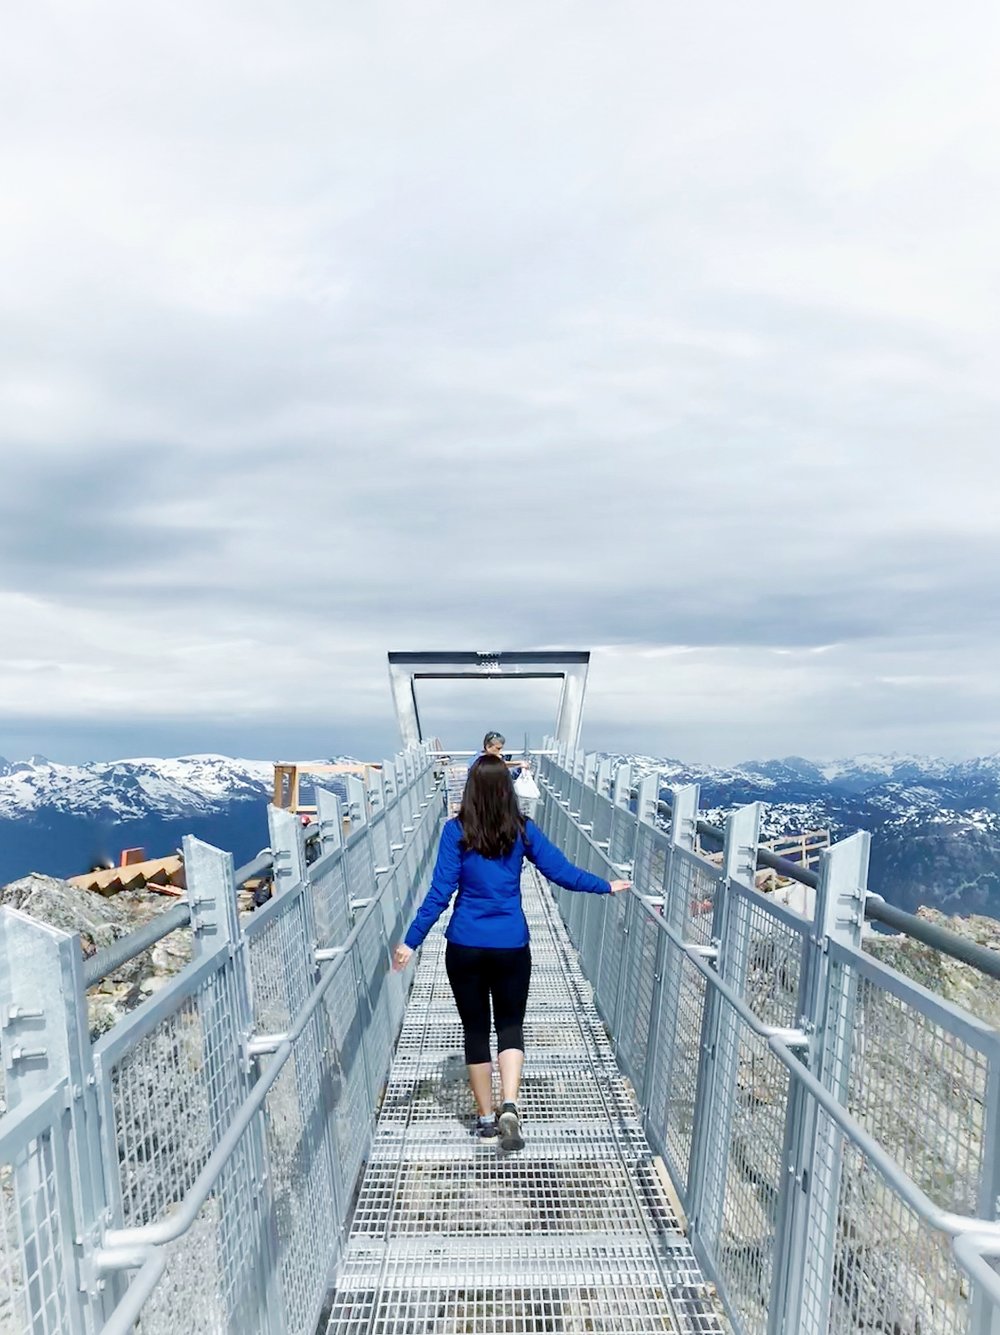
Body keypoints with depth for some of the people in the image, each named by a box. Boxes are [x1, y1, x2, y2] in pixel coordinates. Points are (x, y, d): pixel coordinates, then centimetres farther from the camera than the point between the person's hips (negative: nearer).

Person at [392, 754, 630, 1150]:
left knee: (475, 1029, 15)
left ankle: (486, 1118, 25)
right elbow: (562, 872, -1)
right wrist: (607, 886, 14)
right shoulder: (523, 830, -5)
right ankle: (509, 1107, -4)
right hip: (511, 946, 1)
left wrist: (410, 942, -4)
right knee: (510, 1024, 16)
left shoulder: (456, 831, -9)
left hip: (465, 947, 0)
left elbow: (440, 893, -11)